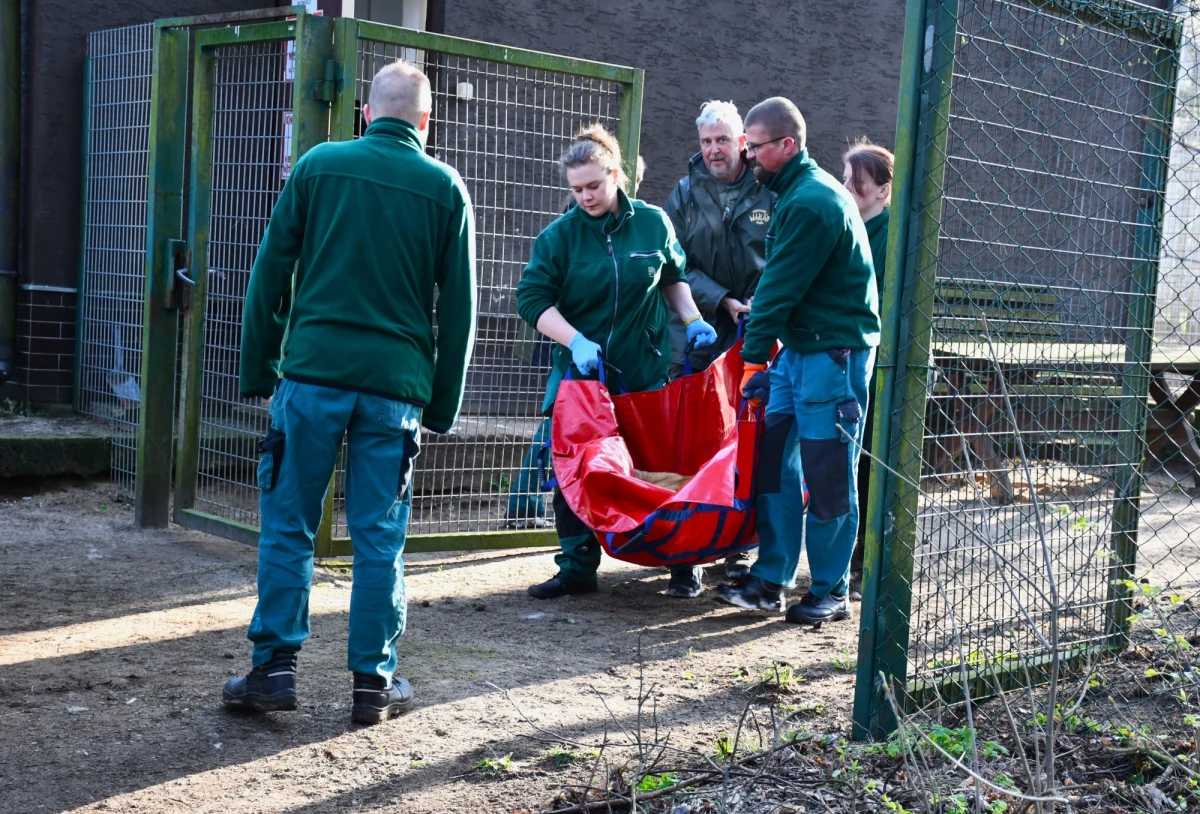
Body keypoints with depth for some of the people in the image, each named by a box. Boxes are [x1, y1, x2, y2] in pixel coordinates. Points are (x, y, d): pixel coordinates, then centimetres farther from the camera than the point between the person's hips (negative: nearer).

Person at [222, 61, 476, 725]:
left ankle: (273, 668, 9)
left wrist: (257, 371, 10)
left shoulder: (318, 165, 4)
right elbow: (458, 309, 8)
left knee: (288, 526, 8)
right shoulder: (446, 188, 7)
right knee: (379, 539, 6)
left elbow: (269, 276, 4)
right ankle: (373, 683, 12)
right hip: (396, 385, 1)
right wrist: (442, 407, 13)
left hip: (313, 371, 0)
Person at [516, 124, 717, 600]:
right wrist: (576, 340, -21)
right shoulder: (560, 235, -4)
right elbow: (532, 298, -9)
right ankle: (577, 568, 12)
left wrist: (692, 320, 4)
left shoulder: (653, 223, 1)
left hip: (646, 373, 0)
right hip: (582, 370, 0)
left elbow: (673, 277, 17)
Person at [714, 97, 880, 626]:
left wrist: (754, 357, -11)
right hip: (798, 346, 10)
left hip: (833, 353, -10)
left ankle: (830, 592, 10)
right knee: (774, 462, 8)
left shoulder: (811, 203, -18)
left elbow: (782, 288, -17)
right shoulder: (801, 192, 15)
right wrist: (764, 354, 16)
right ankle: (770, 580, 14)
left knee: (828, 478, -1)